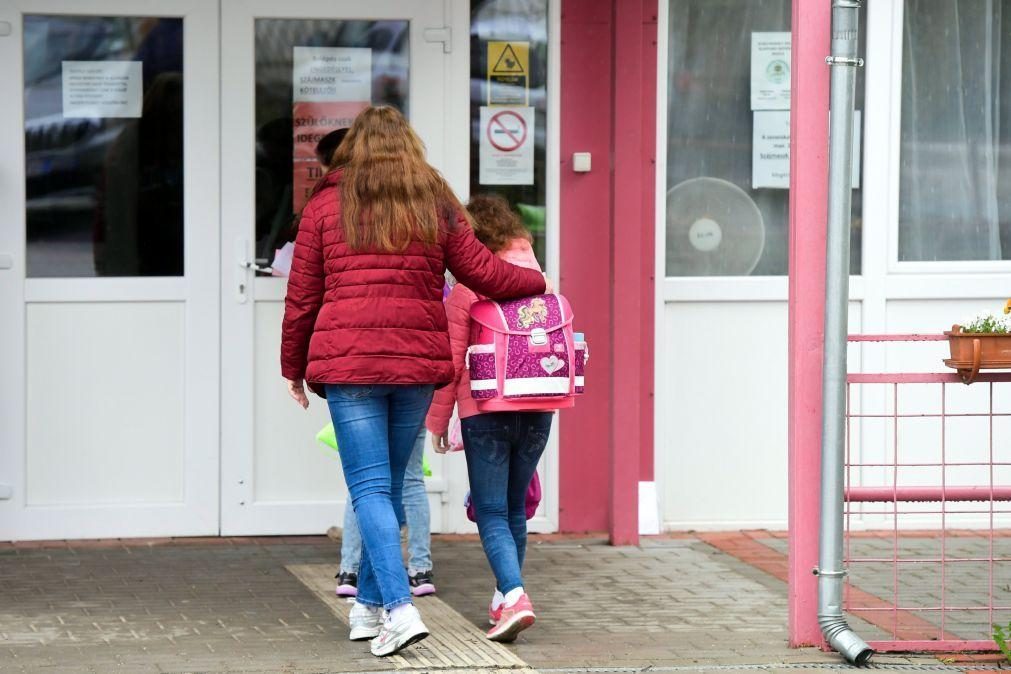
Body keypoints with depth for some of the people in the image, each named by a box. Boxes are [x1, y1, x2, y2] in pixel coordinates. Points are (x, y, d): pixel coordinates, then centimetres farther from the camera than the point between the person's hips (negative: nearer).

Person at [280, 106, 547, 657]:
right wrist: (536, 281, 29)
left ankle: (399, 608, -17)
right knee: (390, 484, 15)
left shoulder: (325, 206, 4)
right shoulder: (435, 205, 9)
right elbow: (483, 273, 10)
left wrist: (293, 367, 17)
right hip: (418, 363, 3)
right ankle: (369, 606, 21)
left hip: (348, 362, -3)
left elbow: (302, 297, 6)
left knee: (369, 487, -3)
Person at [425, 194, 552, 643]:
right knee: (515, 508, 17)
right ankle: (503, 599, 25)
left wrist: (438, 421, 2)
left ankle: (514, 595, -22)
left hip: (486, 410, -5)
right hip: (537, 409, 5)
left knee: (491, 513, -3)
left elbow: (451, 361, -7)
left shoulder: (466, 289, -7)